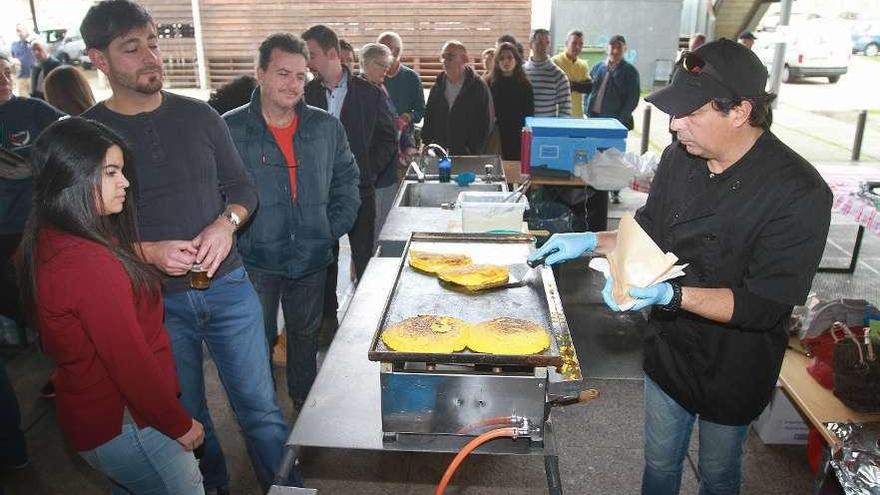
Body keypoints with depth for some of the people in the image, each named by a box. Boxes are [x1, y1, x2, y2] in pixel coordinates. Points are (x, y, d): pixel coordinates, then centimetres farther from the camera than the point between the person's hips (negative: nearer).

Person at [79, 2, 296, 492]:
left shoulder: (199, 115, 1)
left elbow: (243, 187, 7)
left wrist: (227, 223, -14)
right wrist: (149, 252, -19)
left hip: (227, 285, 1)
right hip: (153, 301, -1)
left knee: (261, 406, 9)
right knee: (186, 418, 18)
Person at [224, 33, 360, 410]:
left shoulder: (326, 127, 2)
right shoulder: (230, 129, -9)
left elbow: (347, 180, 10)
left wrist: (334, 229, 1)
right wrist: (236, 240, -11)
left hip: (312, 257, 3)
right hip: (256, 262, -3)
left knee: (306, 334, 20)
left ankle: (305, 403, 41)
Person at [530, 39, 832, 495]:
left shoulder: (799, 193, -26)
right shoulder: (680, 157, -8)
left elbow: (765, 304, -27)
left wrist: (670, 295, -38)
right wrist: (593, 242, -7)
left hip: (732, 371, -4)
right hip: (669, 350, 5)